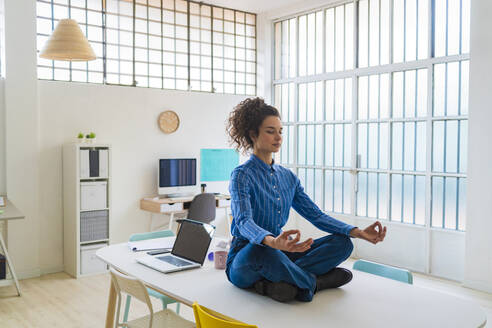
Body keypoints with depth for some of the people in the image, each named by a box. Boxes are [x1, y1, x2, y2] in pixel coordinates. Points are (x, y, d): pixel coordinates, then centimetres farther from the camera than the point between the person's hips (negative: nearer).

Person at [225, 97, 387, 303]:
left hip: (278, 254, 7)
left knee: (342, 243, -9)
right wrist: (271, 242, -49)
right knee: (261, 252, -42)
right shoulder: (242, 175, -11)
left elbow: (316, 215, 7)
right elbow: (244, 222, -27)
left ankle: (273, 283, -24)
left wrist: (359, 232, -7)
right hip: (244, 260, -6)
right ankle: (314, 282, -13)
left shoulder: (288, 177, 11)